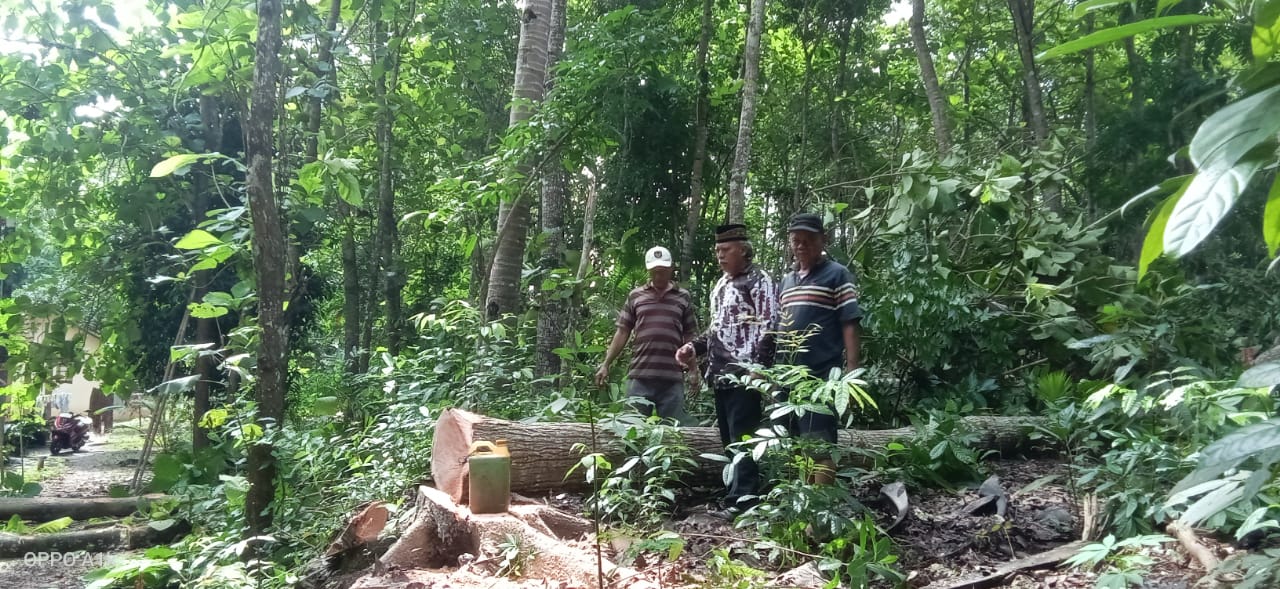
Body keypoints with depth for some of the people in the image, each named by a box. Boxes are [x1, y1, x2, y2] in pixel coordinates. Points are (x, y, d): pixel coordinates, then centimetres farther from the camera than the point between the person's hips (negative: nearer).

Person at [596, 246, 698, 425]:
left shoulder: (682, 297, 10)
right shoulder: (635, 296, 10)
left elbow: (690, 336, 12)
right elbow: (622, 332, 11)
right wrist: (606, 365, 7)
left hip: (672, 377, 0)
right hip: (639, 375, 0)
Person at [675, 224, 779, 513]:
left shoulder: (759, 280, -5)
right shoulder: (721, 285, 20)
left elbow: (769, 327, -13)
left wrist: (758, 365, -22)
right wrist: (693, 347, 12)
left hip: (744, 373, -9)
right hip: (720, 374, 9)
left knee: (742, 438, -8)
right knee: (728, 438, 12)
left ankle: (743, 499, -5)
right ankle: (736, 494, 19)